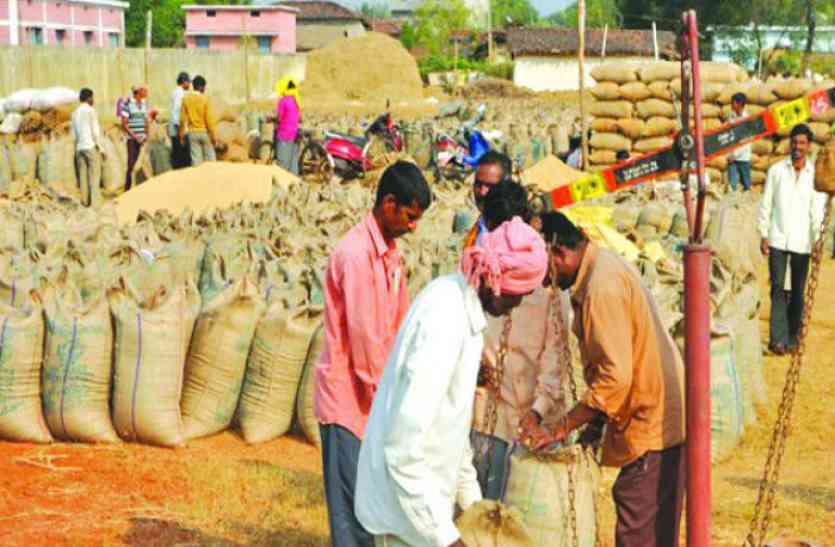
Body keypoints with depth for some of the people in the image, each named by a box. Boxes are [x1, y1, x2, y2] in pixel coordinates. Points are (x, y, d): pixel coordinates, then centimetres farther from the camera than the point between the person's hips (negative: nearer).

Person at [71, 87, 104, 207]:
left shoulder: (75, 113, 12)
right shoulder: (91, 111, -8)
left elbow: (74, 134, 13)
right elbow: (95, 131, -11)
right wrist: (101, 148, -7)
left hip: (79, 148, 6)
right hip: (92, 147, -6)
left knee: (83, 177, 5)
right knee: (94, 176, -5)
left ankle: (85, 202, 1)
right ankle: (95, 204, -10)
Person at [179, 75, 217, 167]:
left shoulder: (186, 98, -1)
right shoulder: (205, 99, -10)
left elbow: (183, 118, 1)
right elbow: (209, 118, -11)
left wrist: (182, 132, 10)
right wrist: (213, 134, -7)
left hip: (192, 132, 3)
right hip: (205, 132, -3)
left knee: (195, 159, 3)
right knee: (210, 157, 6)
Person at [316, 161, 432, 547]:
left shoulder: (391, 254, 11)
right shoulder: (356, 254, -18)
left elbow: (402, 323, 13)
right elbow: (363, 334, -19)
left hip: (374, 397, 9)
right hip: (348, 395, -9)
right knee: (353, 504, -5)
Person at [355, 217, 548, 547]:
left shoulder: (458, 300, 4)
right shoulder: (444, 320, -25)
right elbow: (405, 448, -27)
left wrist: (470, 495, 17)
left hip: (426, 498, 9)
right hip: (408, 506, -9)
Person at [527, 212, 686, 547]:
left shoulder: (602, 287, -21)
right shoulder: (605, 267, 12)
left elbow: (615, 377, -26)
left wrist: (560, 429, -20)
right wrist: (595, 423, 15)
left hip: (652, 429, -10)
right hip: (658, 420, 10)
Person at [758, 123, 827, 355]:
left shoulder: (816, 174, -1)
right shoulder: (776, 170, 1)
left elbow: (818, 210, -3)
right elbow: (766, 204, 3)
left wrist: (817, 241, -9)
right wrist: (763, 236, -1)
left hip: (802, 242, 1)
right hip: (778, 240, -1)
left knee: (798, 291, 7)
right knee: (778, 288, -7)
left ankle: (792, 338, 17)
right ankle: (778, 339, -10)